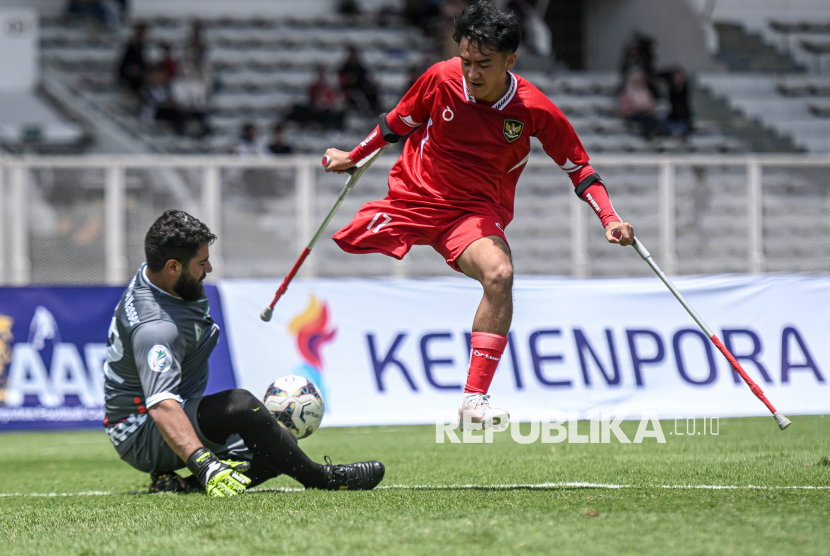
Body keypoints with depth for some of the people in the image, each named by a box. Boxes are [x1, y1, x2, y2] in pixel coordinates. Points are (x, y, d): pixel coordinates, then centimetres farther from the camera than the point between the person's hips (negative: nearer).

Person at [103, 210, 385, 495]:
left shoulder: (149, 274, 2)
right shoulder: (156, 328, -30)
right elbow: (162, 405, -43)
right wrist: (203, 464, -54)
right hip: (141, 436, -11)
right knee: (239, 405, -34)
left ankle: (175, 485, -9)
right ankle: (318, 478, -19)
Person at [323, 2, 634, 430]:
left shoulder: (535, 110, -16)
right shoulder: (441, 79, -14)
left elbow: (577, 165, -3)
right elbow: (399, 122, 7)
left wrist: (609, 219, -14)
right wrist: (355, 156, 14)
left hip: (476, 210, -2)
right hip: (412, 197, 2)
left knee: (499, 274, -30)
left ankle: (474, 400, -30)